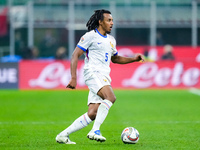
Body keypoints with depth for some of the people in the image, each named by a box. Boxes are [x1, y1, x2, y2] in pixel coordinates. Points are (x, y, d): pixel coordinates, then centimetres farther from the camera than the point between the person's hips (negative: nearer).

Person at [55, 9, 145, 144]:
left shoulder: (111, 40, 22)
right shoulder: (90, 36, -1)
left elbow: (115, 58, 37)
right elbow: (75, 56, -4)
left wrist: (134, 59, 23)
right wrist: (73, 78, -13)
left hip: (104, 78, 8)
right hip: (93, 73, -8)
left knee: (92, 114, -3)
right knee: (111, 97, -31)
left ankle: (63, 135, 3)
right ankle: (95, 131, -33)